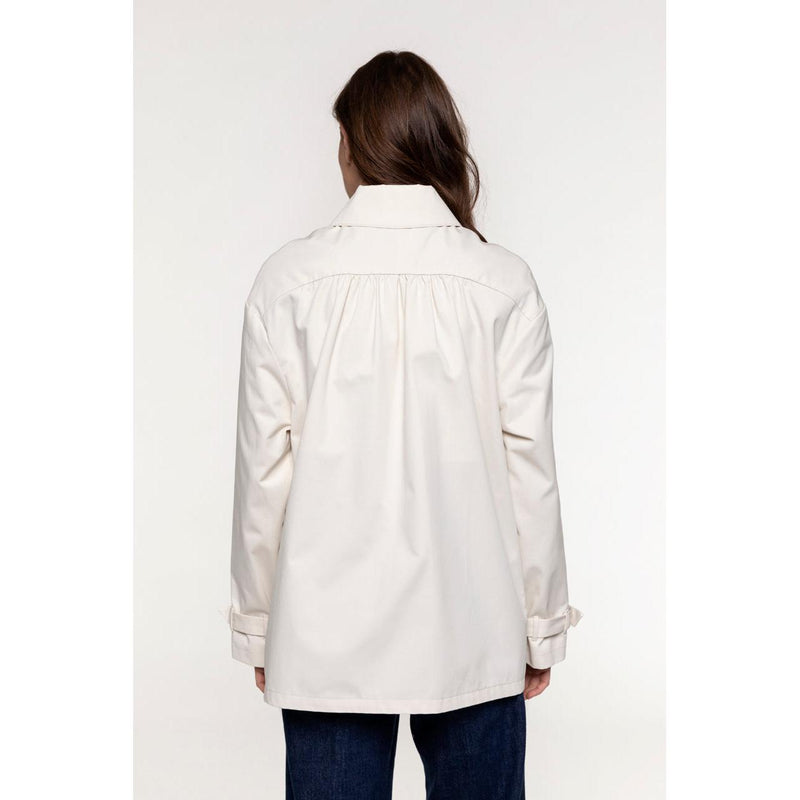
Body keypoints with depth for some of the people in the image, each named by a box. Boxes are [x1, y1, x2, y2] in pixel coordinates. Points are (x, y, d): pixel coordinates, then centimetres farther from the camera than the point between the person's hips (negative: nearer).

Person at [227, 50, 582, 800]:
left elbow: (264, 468, -2)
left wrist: (259, 625, 8)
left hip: (327, 631, 0)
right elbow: (529, 470, -3)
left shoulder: (290, 277, -4)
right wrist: (541, 626, 8)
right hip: (471, 629, 0)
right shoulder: (502, 282, -4)